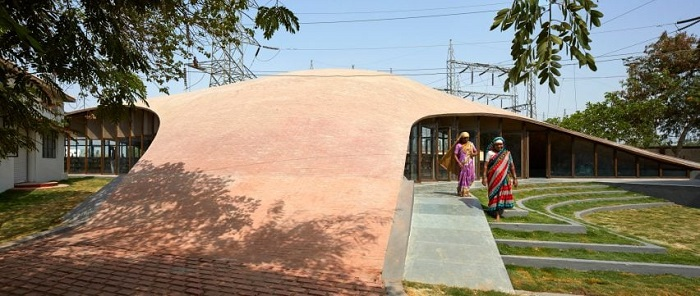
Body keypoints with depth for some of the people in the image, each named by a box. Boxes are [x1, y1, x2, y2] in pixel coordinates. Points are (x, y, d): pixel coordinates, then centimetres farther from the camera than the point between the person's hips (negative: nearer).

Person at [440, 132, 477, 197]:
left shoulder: (471, 144, 10)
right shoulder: (458, 145, -3)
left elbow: (475, 152, 18)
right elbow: (455, 155, -6)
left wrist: (473, 154, -6)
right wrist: (459, 163, -18)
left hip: (470, 164, 4)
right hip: (462, 164, -4)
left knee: (470, 178, 4)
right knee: (462, 178, -2)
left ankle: (466, 191, 24)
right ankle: (462, 192, 10)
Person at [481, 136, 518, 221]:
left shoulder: (507, 153, 8)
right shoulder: (490, 153, 2)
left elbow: (512, 166, 8)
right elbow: (486, 165, -5)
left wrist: (514, 178, 5)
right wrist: (484, 177, -14)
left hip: (504, 178, 1)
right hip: (493, 177, -1)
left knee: (502, 194, -2)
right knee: (494, 194, 1)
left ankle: (498, 214, 5)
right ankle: (496, 212, 11)